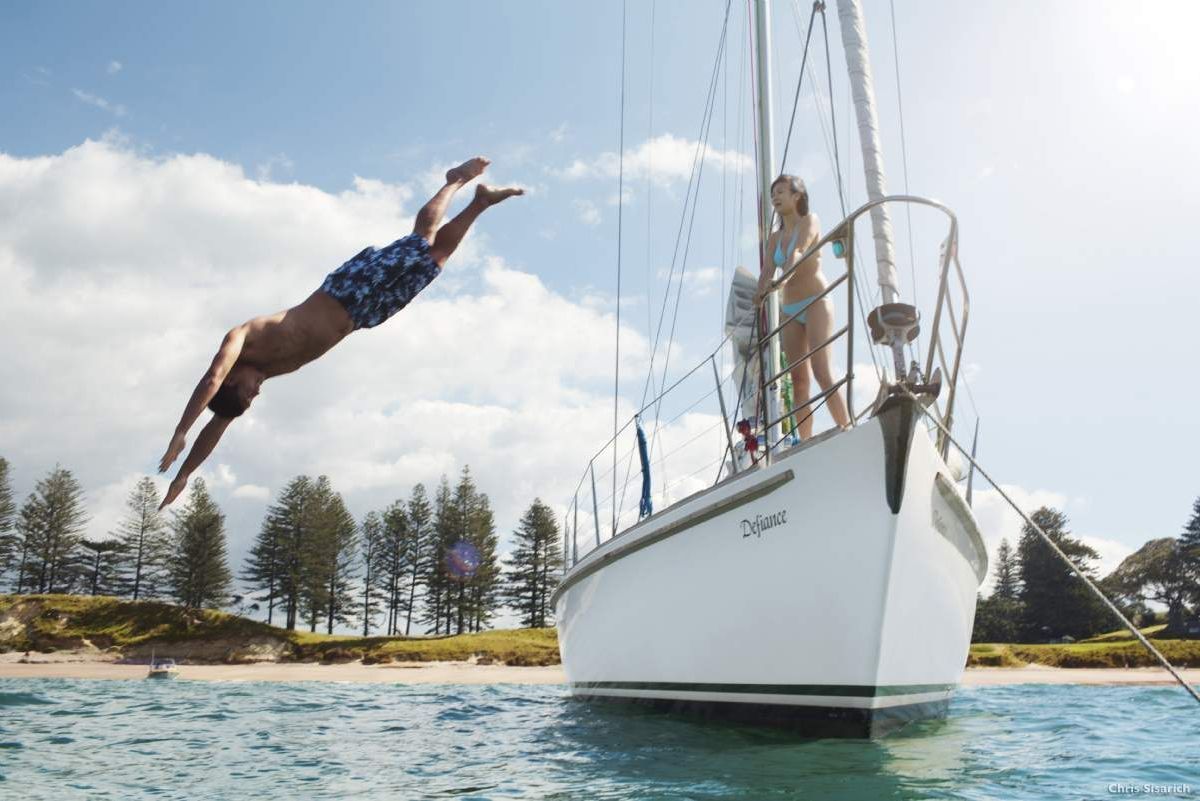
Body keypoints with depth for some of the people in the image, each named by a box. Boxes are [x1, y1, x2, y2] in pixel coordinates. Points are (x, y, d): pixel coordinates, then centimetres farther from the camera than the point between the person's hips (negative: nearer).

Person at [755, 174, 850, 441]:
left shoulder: (810, 221, 2)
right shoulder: (774, 237, 15)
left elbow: (798, 251, -18)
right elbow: (767, 271, 2)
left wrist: (784, 276, -36)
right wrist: (759, 299, -16)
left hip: (816, 301, -5)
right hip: (789, 309, 5)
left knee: (822, 372, -19)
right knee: (799, 379, -1)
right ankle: (806, 446, -1)